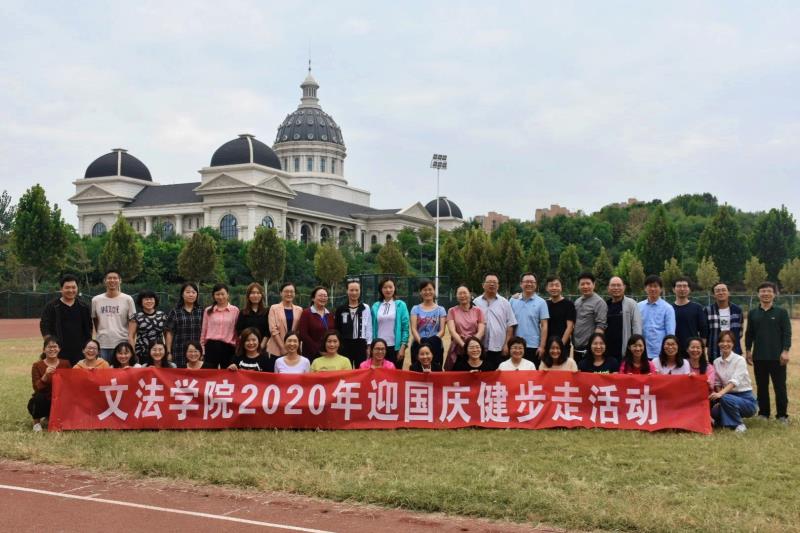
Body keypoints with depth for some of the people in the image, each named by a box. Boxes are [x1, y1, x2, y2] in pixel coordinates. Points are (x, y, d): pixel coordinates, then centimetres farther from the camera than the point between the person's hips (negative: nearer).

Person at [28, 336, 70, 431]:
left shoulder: (65, 363, 0)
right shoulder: (37, 365, -8)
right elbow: (37, 388, -19)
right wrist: (46, 375, -33)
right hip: (42, 402, -3)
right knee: (39, 397, -35)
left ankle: (49, 416, 17)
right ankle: (36, 422, -5)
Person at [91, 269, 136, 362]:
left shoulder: (127, 299, 3)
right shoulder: (96, 300, 9)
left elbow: (132, 321, 1)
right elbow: (94, 320, 18)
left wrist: (130, 338, -10)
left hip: (122, 344, -2)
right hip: (102, 345, 2)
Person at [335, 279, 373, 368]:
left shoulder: (366, 308, 3)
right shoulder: (340, 309, 5)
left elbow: (369, 328, 3)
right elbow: (337, 328, 7)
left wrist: (369, 346, -1)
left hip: (360, 344, 0)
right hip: (345, 344, 1)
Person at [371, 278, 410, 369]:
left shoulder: (401, 305, 0)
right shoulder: (376, 306, 7)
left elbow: (405, 327, -3)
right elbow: (373, 328, 10)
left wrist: (403, 347, -9)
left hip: (395, 347, -2)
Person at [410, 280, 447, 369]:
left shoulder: (440, 309, 10)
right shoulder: (416, 309, 10)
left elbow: (442, 330, 2)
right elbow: (413, 329, -1)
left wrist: (434, 340, -17)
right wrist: (420, 341, -18)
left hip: (436, 346, 0)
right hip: (418, 346, 0)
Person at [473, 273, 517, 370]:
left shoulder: (504, 303, 7)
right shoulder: (476, 303, 5)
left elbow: (510, 326, 5)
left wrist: (506, 345, -3)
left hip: (500, 349, 0)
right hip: (481, 349, 0)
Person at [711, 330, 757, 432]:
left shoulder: (739, 360, -12)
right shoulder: (716, 362, 5)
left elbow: (734, 381, -26)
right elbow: (718, 384, 7)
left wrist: (721, 394, -42)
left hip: (745, 399, -5)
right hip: (729, 396, 5)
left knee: (725, 398, -34)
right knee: (714, 411, -25)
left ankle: (739, 424, -13)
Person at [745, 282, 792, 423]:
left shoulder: (781, 312, 0)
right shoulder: (752, 313, 8)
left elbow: (787, 333, -3)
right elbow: (749, 334, 12)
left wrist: (785, 351, -10)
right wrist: (748, 351, 6)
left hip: (777, 357, -3)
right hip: (759, 357, 3)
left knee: (780, 387, 1)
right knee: (761, 387, 9)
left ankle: (782, 415, 8)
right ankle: (763, 413, 18)